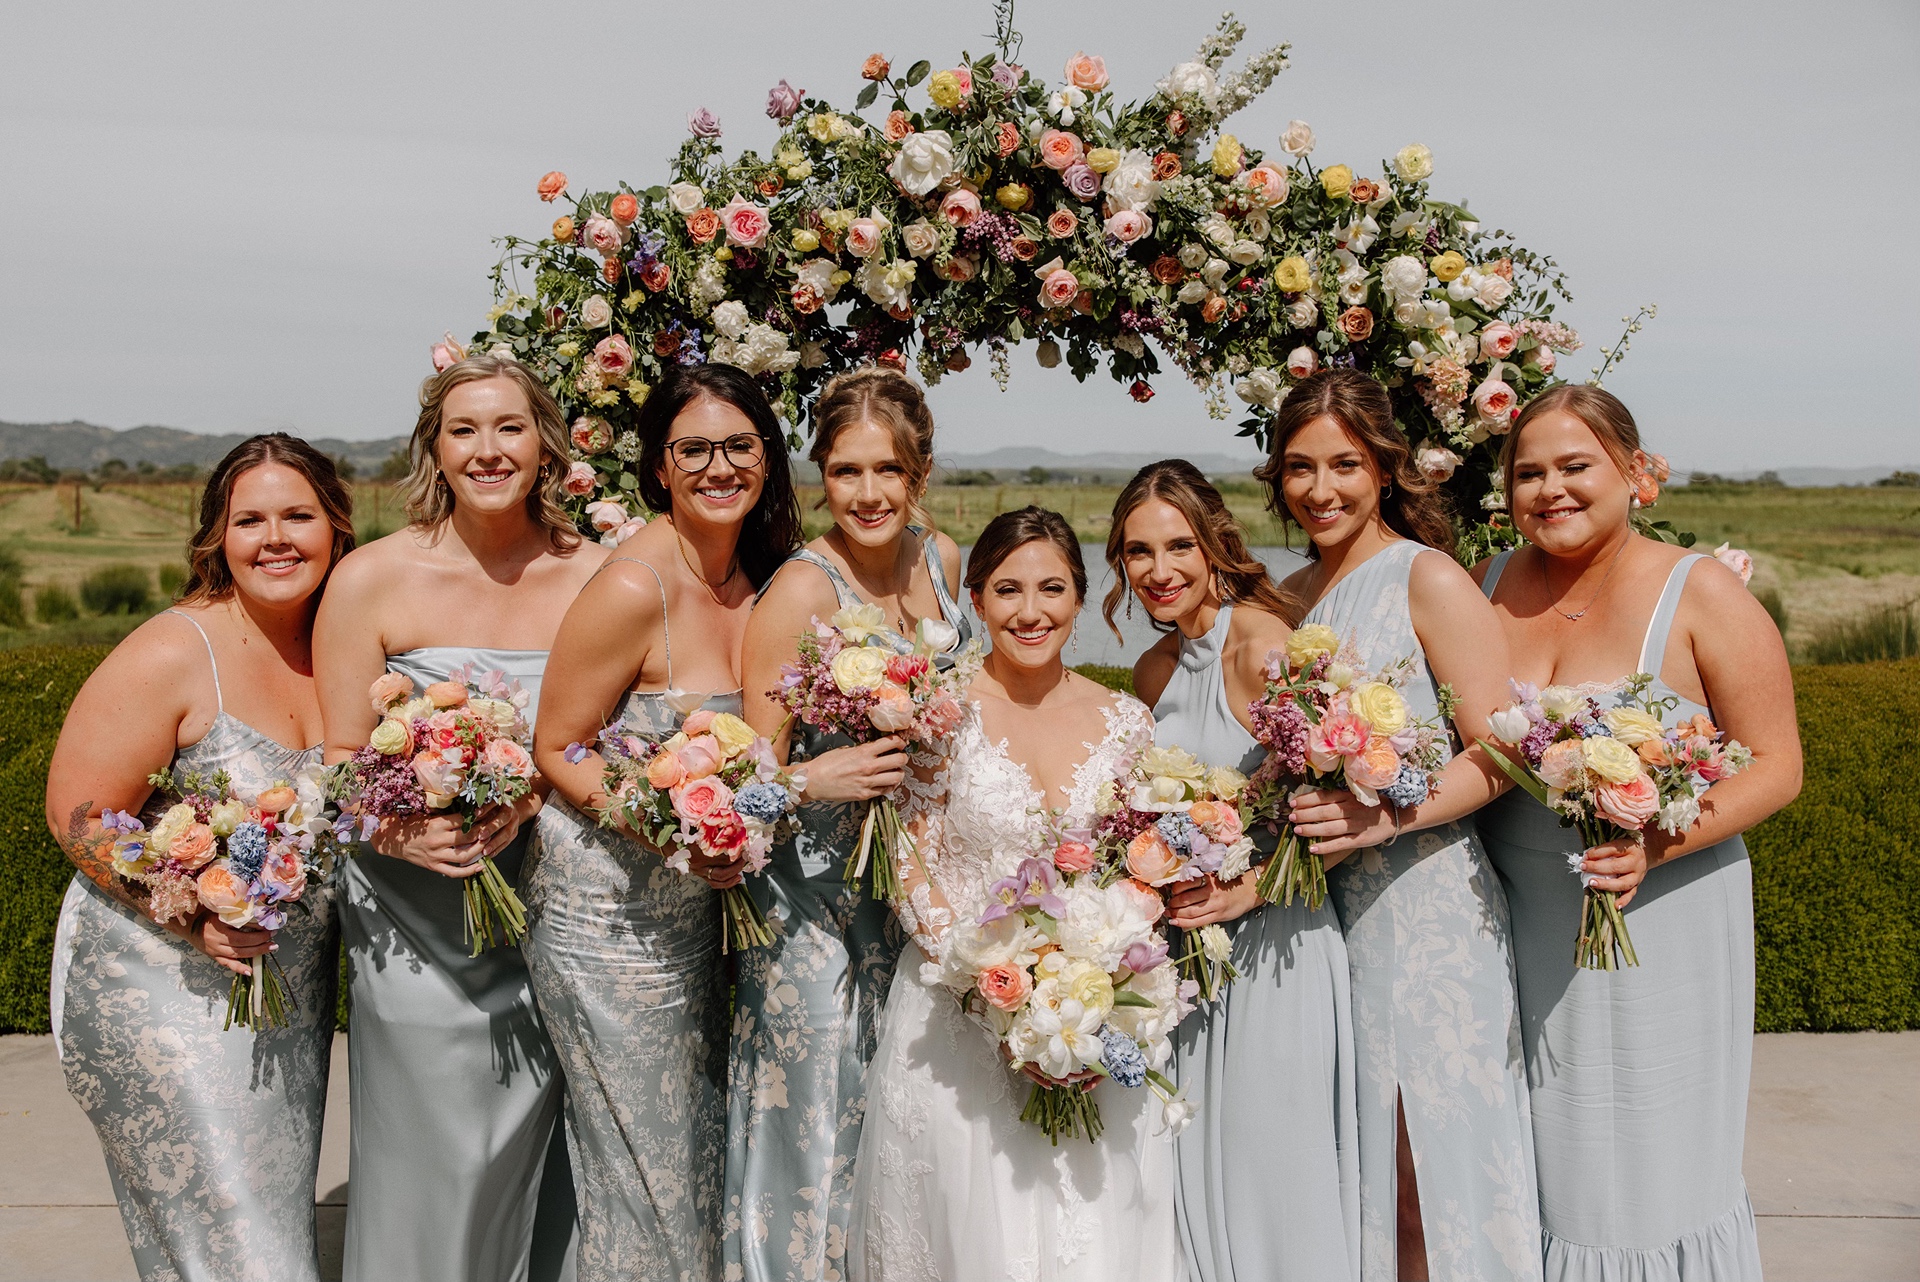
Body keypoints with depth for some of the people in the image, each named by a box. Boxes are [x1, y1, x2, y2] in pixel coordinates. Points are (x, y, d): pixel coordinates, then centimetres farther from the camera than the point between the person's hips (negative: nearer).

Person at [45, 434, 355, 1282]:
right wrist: (196, 918, -23)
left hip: (296, 983, 6)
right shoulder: (172, 655, -18)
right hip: (164, 990, -6)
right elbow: (78, 816, -16)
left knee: (281, 1205, 18)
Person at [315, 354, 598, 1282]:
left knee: (545, 1163, 12)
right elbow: (342, 763, -4)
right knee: (431, 1170, 7)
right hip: (419, 927, -2)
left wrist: (530, 799, -15)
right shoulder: (372, 580, -6)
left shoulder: (592, 576, 0)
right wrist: (401, 833, -23)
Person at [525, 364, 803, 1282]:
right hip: (606, 909, -7)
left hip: (693, 903, 7)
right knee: (643, 1165, 6)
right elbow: (558, 750, -15)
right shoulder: (634, 587, -20)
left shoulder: (756, 576, 2)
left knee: (700, 1146, 18)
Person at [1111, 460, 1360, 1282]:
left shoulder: (1263, 645, -16)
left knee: (1274, 1168, 4)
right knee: (1200, 1167, 17)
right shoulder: (1154, 669, 7)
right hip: (1189, 944, 7)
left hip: (1273, 939, -7)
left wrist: (1252, 888, -22)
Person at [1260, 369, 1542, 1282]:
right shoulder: (1291, 599, 12)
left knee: (1434, 1158, 0)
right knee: (1352, 1162, 12)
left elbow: (1497, 756, -12)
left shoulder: (1427, 579, -7)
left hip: (1426, 906, -6)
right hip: (1321, 907, 6)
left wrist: (1388, 818, -26)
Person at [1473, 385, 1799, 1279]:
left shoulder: (1700, 593, -7)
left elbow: (1775, 767, -8)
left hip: (1658, 923, -3)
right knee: (1538, 1165, 11)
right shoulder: (1489, 588, 4)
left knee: (1655, 1173, 6)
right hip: (1517, 928, 3)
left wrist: (1658, 843, -22)